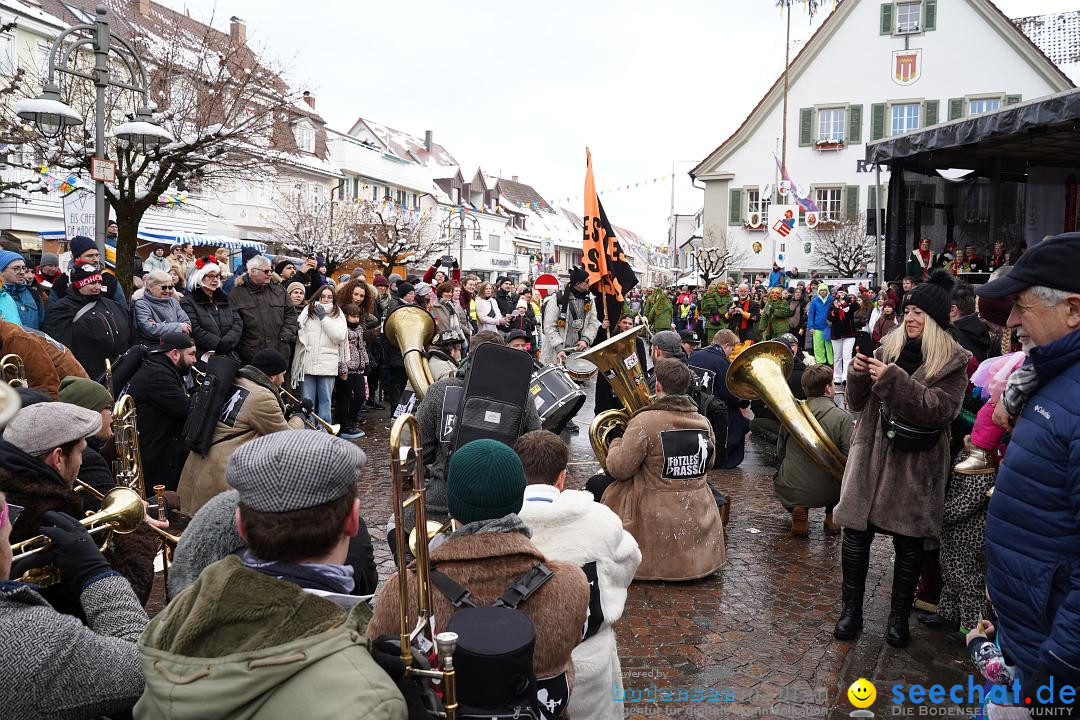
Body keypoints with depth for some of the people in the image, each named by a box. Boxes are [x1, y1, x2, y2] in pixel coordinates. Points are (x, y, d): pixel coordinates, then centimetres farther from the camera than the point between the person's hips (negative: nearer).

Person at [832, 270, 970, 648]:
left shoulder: (953, 361, -4)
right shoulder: (888, 349, 5)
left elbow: (942, 410, -18)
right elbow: (857, 404, 9)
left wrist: (894, 381, -25)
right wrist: (858, 375, -11)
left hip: (915, 466, -3)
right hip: (871, 457, 3)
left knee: (908, 543, 9)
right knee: (856, 534, 4)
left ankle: (899, 616, 26)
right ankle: (851, 609, 19)